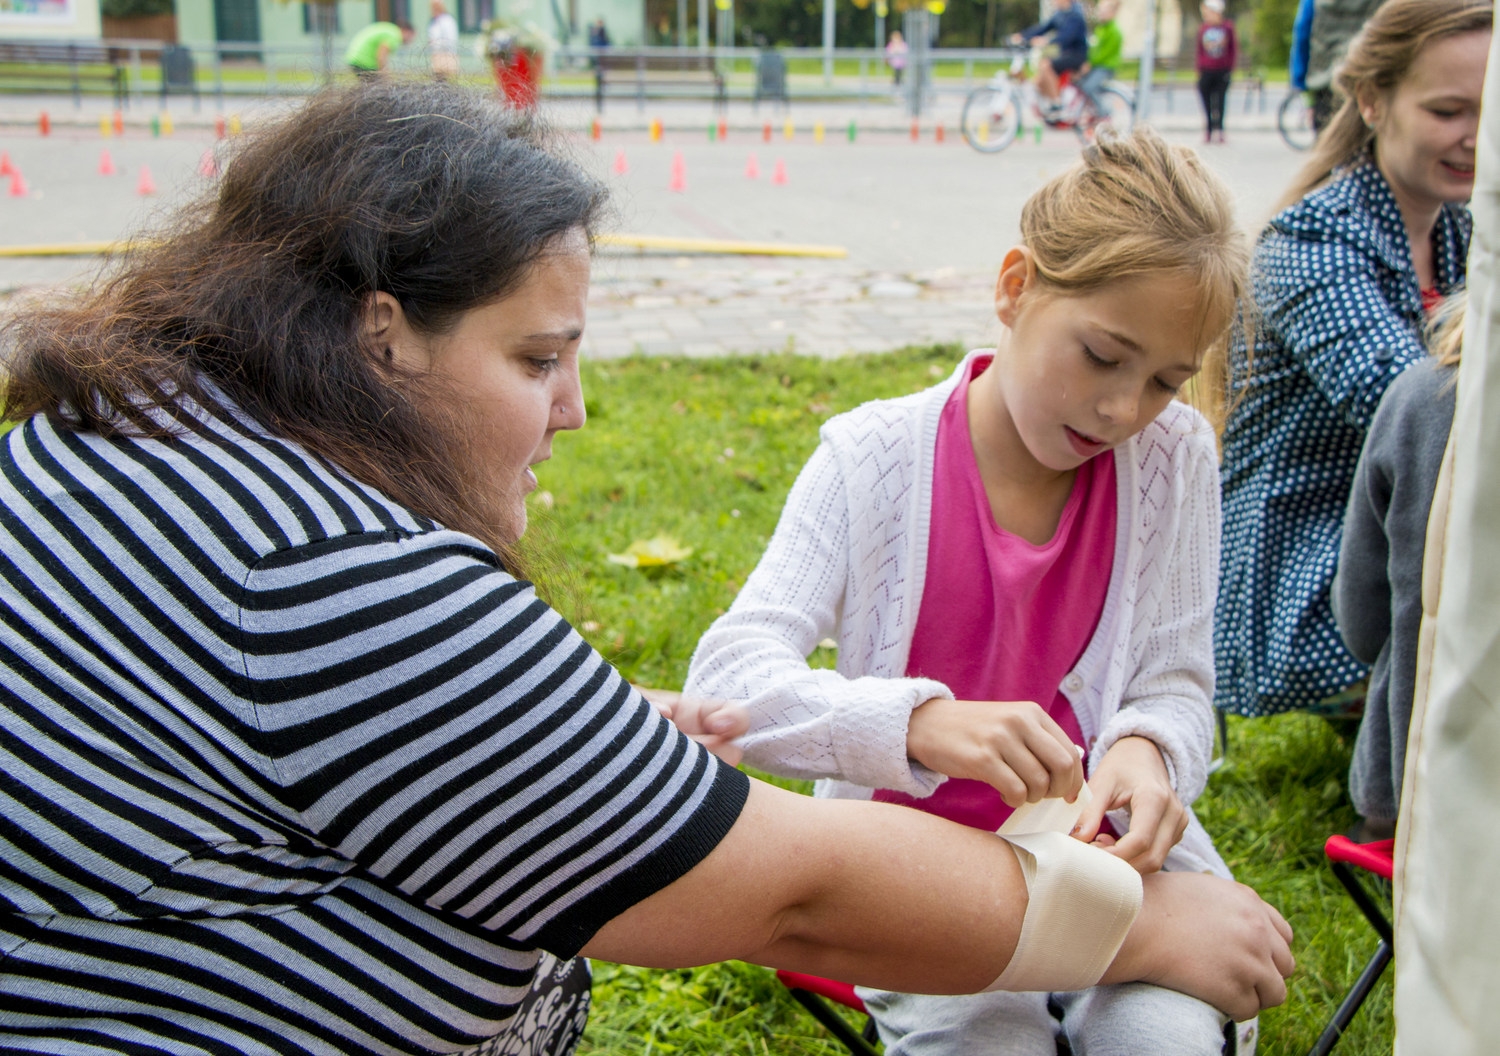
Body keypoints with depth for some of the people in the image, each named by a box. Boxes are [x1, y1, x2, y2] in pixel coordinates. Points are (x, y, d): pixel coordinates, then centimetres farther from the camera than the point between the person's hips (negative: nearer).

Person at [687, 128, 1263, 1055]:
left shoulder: (1174, 456, -4)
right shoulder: (876, 457, -11)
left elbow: (1176, 688, 1)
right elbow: (725, 679, -19)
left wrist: (1143, 753, -24)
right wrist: (922, 722, -37)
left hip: (1105, 843, 2)